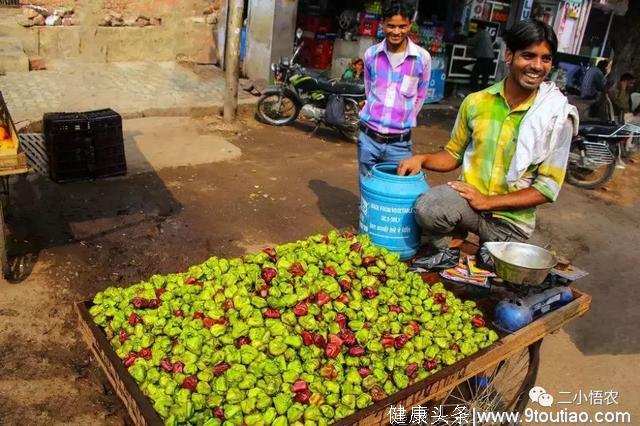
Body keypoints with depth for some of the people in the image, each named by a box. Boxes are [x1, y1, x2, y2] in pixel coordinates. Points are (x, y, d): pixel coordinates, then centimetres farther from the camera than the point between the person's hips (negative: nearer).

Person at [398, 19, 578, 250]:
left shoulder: (557, 117, -11)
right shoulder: (476, 102, -2)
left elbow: (548, 187, -11)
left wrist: (488, 202, -20)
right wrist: (422, 159, -11)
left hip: (512, 219, 0)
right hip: (469, 198, 1)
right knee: (427, 208, -27)